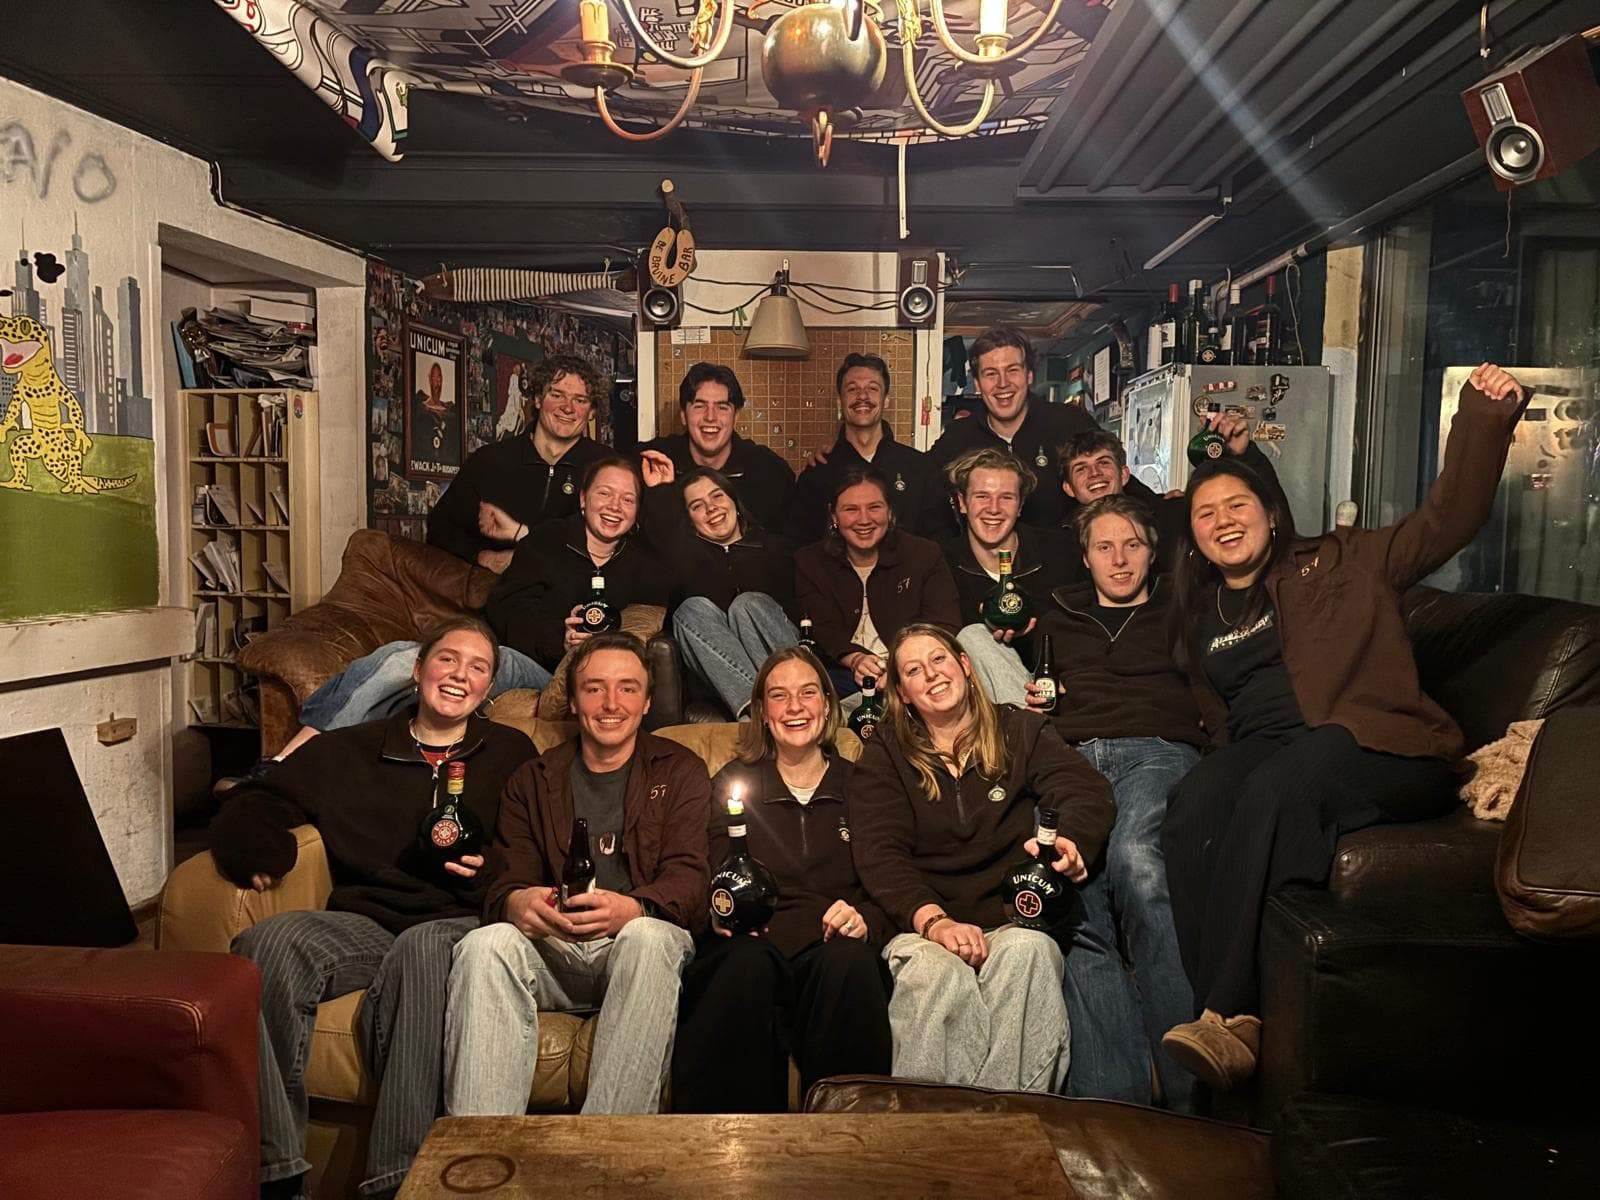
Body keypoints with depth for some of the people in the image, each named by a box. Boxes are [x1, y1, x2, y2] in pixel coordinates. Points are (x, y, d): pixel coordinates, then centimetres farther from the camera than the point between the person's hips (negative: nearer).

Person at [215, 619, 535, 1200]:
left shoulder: (511, 754, 18)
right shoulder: (350, 750, 23)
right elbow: (249, 805, 21)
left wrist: (490, 873, -6)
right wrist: (259, 852, -2)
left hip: (458, 924, -2)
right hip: (364, 923, 3)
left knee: (421, 949, -38)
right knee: (268, 942, -29)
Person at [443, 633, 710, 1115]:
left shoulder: (680, 771, 13)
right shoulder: (532, 781, 20)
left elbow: (688, 877, 0)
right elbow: (507, 882, 10)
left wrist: (631, 908, -24)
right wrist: (518, 903, -18)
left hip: (633, 942, -2)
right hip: (553, 953, 2)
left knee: (649, 938, -36)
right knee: (485, 943, -29)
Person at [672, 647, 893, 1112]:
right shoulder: (733, 782, 19)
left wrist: (865, 919, -10)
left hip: (834, 955, 1)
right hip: (753, 946, 0)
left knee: (848, 961, -36)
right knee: (748, 962, -37)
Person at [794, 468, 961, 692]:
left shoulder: (925, 555, 8)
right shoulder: (809, 562, 11)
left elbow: (945, 628, -3)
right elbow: (824, 631, -2)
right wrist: (854, 659, -25)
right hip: (843, 675, -1)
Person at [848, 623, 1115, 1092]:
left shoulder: (1020, 731, 16)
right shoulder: (883, 758, 13)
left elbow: (1088, 791, -1)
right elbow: (879, 855, -2)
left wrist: (1069, 841, -27)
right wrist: (933, 920, -21)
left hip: (1015, 919, 1)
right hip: (923, 928, -1)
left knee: (1028, 950, -34)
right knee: (936, 971, -36)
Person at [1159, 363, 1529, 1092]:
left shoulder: (1337, 563, 16)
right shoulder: (1201, 619, 27)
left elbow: (1445, 521, 7)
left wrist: (1485, 419, -3)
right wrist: (1227, 755, 8)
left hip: (1376, 745, -3)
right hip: (1260, 754, 4)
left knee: (1274, 788, -38)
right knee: (1192, 808, -32)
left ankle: (1225, 1013, -38)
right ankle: (1232, 1025, -36)